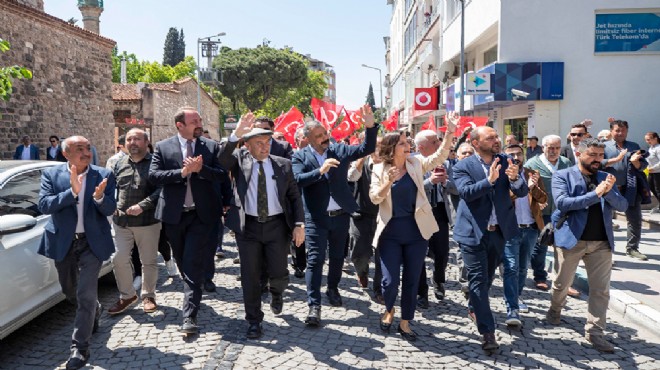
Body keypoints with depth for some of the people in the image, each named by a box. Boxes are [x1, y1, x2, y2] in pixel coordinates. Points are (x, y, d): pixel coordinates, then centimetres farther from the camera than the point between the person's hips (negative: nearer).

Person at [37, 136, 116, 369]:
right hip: (63, 242, 2)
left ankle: (80, 348, 4)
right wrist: (72, 191, -29)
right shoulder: (51, 174, -3)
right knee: (70, 292, 20)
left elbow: (110, 210, -9)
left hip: (91, 242, -2)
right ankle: (95, 310, 51)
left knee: (86, 295, -7)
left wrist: (99, 197, -31)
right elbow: (44, 205, -16)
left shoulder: (103, 175, -5)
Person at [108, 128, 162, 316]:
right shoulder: (119, 164, 11)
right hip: (122, 221, 4)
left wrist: (142, 206, -19)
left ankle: (148, 296, 25)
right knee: (119, 259, 3)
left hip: (147, 221, -4)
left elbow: (161, 189, -12)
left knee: (148, 261, 7)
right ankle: (127, 295, 22)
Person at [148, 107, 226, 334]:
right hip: (174, 214, 2)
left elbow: (221, 175, -5)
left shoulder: (211, 146, 2)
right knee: (183, 263, 17)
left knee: (193, 264, -7)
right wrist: (182, 172, -19)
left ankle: (189, 316, -6)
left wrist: (201, 169, -22)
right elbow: (153, 175, -9)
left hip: (201, 214, -2)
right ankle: (193, 297, 41)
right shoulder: (163, 147, 1)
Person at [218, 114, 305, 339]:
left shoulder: (283, 164, 3)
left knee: (278, 274, 1)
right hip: (248, 226, 0)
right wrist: (236, 135, -34)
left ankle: (276, 293, 38)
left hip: (277, 225, 1)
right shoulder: (239, 160, 1)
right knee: (250, 276, 6)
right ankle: (254, 321, 22)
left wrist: (299, 224, -6)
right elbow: (221, 160, -21)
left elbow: (294, 196, 4)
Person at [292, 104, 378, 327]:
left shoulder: (339, 150, 2)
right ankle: (314, 306, 2)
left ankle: (333, 288, 40)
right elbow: (297, 179, -17)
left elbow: (367, 149, -4)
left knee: (337, 257, 18)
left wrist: (370, 125, -19)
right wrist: (320, 170, -30)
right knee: (315, 260, -3)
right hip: (316, 218, -3)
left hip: (340, 215, 3)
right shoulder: (300, 156, -3)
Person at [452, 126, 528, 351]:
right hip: (473, 232, -4)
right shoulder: (463, 167, -8)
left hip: (499, 231, 5)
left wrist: (515, 178, -26)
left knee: (488, 276, 21)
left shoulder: (505, 162, 2)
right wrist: (490, 180, -37)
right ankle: (487, 332, 1)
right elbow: (466, 191, -23)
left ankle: (474, 308, 46)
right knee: (478, 280, -4)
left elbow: (522, 192, -5)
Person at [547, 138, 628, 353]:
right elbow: (562, 202, -19)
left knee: (600, 290, 2)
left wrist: (609, 191, -17)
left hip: (602, 242, 3)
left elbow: (623, 206, 2)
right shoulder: (562, 176, -4)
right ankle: (555, 310, 40)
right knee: (562, 283, 14)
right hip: (572, 239, -3)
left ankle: (594, 331, 11)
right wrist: (595, 194, -23)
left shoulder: (605, 178, 10)